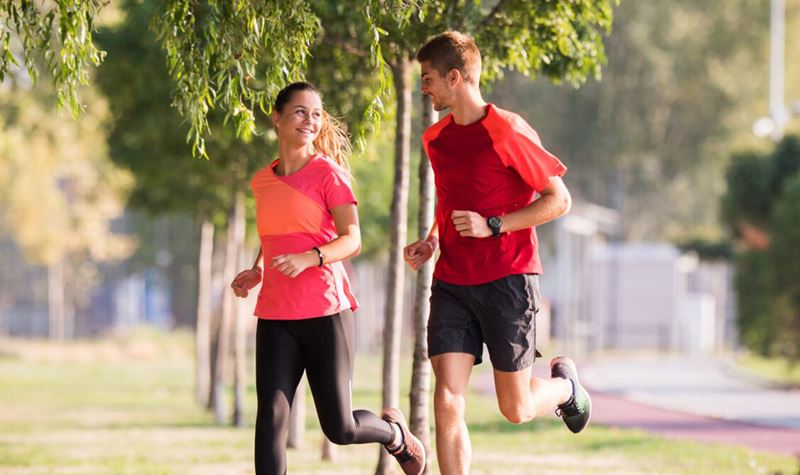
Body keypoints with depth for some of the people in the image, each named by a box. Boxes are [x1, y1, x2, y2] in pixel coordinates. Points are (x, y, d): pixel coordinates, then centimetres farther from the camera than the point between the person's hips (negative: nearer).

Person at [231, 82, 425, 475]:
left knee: (340, 429, 1)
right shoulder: (262, 181, 12)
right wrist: (256, 272, 7)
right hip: (275, 314, 4)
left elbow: (352, 240, -10)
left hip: (326, 312, -4)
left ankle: (393, 431, 34)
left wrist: (308, 259, -28)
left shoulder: (328, 173, -4)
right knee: (271, 416, -12)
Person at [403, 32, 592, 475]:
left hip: (507, 280, -5)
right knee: (447, 399, -10)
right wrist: (431, 241, 9)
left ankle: (564, 383, 37)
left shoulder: (508, 132, -12)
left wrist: (492, 226, -18)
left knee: (515, 408, 2)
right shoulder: (435, 138, 9)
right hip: (451, 283, 5)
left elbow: (558, 200, -10)